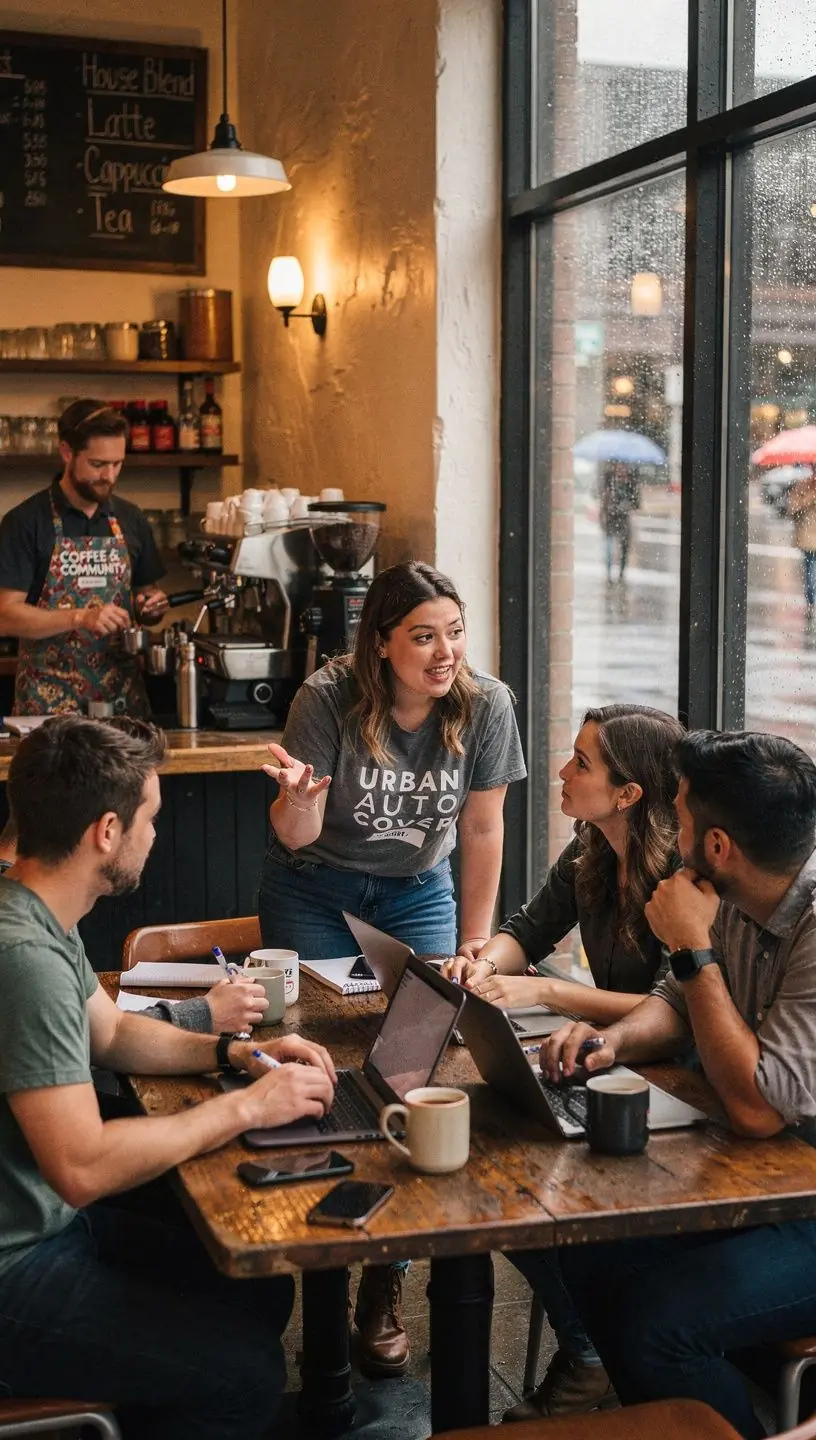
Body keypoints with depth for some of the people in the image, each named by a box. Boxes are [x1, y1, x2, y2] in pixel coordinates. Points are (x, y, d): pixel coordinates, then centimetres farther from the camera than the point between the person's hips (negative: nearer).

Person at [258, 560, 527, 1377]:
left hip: (415, 893, 1)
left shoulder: (485, 706, -18)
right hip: (314, 890, -1)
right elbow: (295, 836, -20)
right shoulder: (329, 698, -23)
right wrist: (299, 795, -43)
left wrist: (475, 940, -3)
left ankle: (384, 1287, 3)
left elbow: (482, 828, -7)